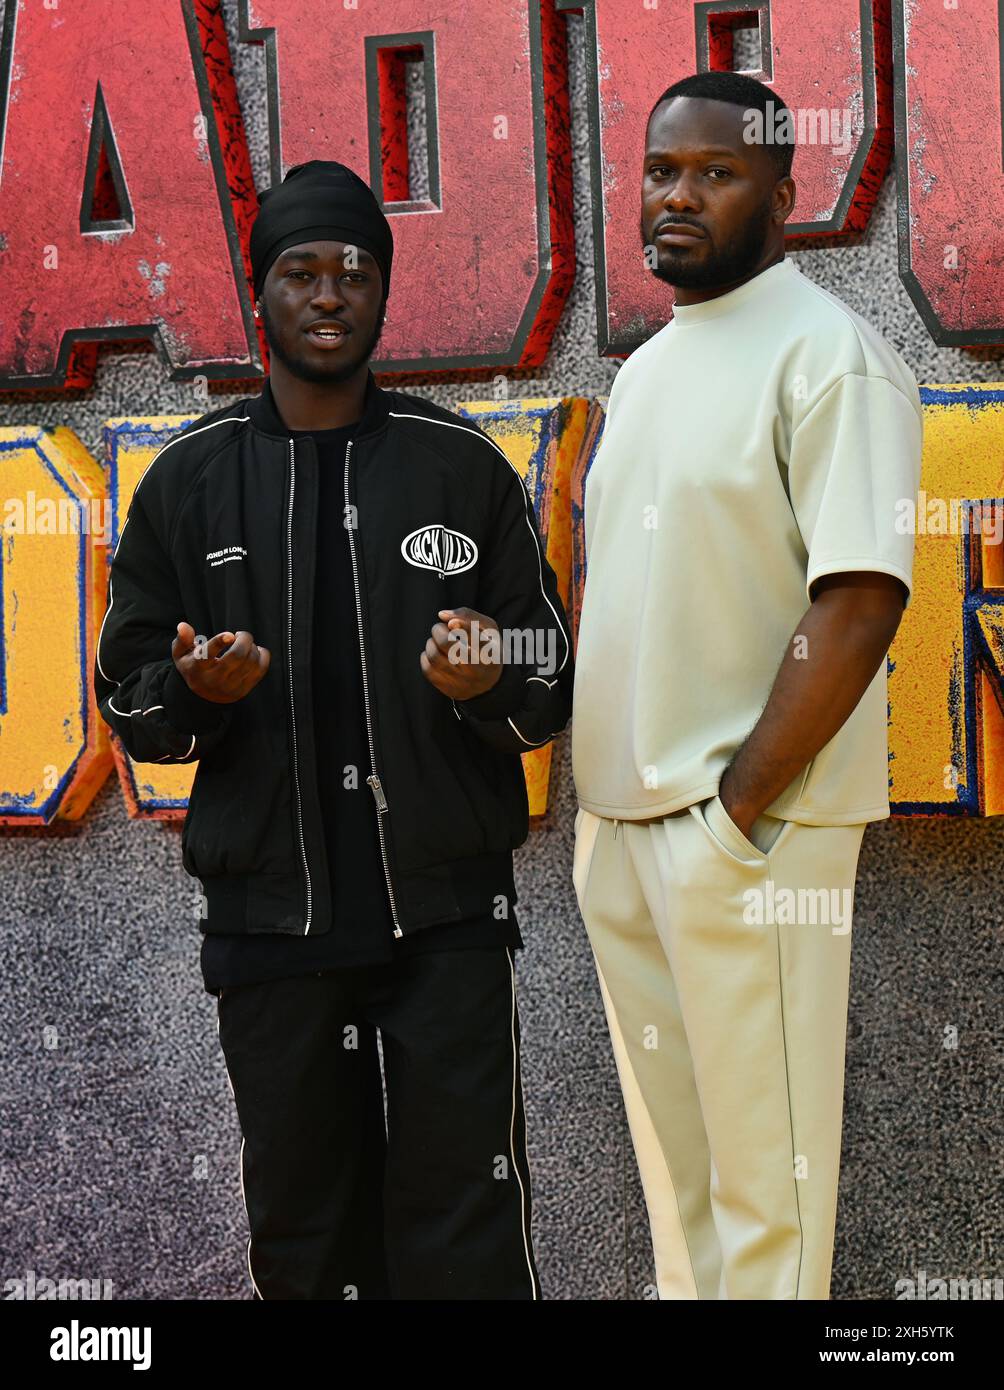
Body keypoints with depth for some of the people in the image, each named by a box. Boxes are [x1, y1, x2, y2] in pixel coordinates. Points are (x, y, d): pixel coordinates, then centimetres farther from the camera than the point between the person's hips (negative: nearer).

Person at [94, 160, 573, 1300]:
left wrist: (491, 681, -15)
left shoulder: (464, 468, 5)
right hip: (268, 915, 1)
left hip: (447, 915, -1)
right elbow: (130, 705, 10)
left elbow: (550, 694, 7)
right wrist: (197, 692, -12)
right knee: (302, 1236, 10)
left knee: (465, 1243, -2)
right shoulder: (189, 480, 7)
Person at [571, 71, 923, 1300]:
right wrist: (595, 783, 11)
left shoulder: (827, 356, -11)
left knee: (763, 1157, -1)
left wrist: (740, 809, -18)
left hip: (742, 831, -8)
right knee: (670, 1149, 18)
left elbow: (861, 605, -19)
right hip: (617, 817, 8)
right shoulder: (645, 367, 15)